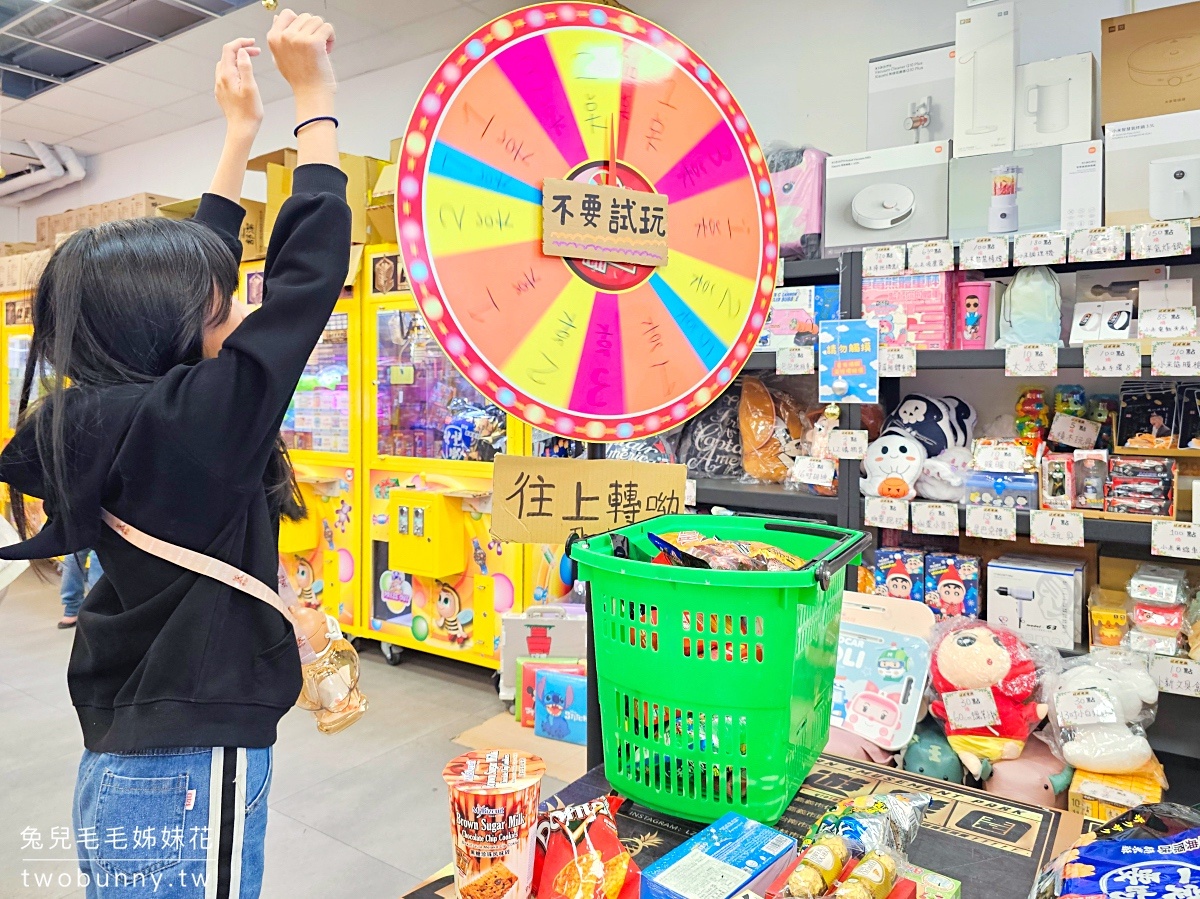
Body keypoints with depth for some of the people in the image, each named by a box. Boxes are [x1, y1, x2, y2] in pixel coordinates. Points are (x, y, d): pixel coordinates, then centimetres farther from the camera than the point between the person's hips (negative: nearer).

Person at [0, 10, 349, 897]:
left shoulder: (102, 419, 1)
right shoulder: (192, 423, -23)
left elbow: (198, 262, 11)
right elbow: (310, 269, -18)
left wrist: (241, 131, 17)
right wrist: (315, 95, -7)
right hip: (191, 788, -9)